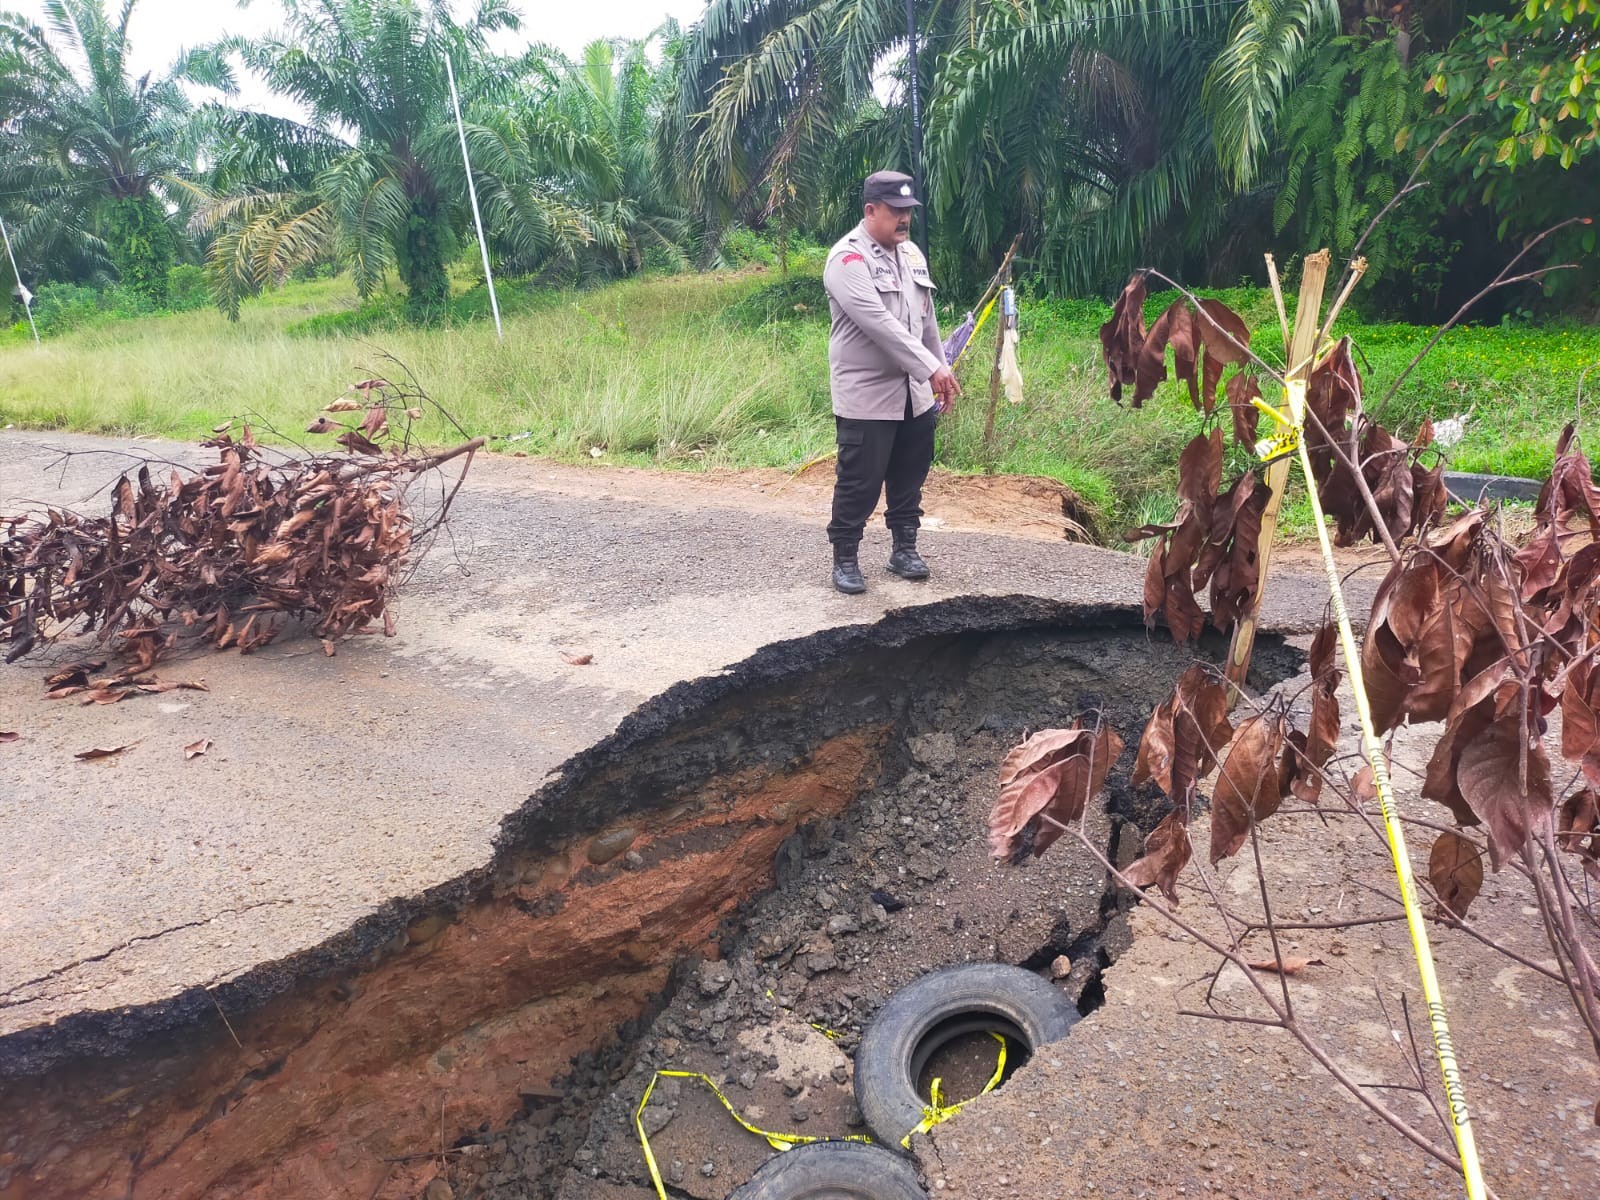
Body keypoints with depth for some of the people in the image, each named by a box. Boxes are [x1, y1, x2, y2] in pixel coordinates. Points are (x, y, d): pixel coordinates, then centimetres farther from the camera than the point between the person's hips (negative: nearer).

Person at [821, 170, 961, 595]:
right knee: (860, 482, -1)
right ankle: (845, 559, 13)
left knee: (909, 477, 14)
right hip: (866, 396, -7)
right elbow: (879, 324, -25)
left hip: (915, 393, 8)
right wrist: (932, 368, -27)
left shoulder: (911, 252, 12)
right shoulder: (847, 258, -15)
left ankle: (904, 549, 28)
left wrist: (941, 370, 16)